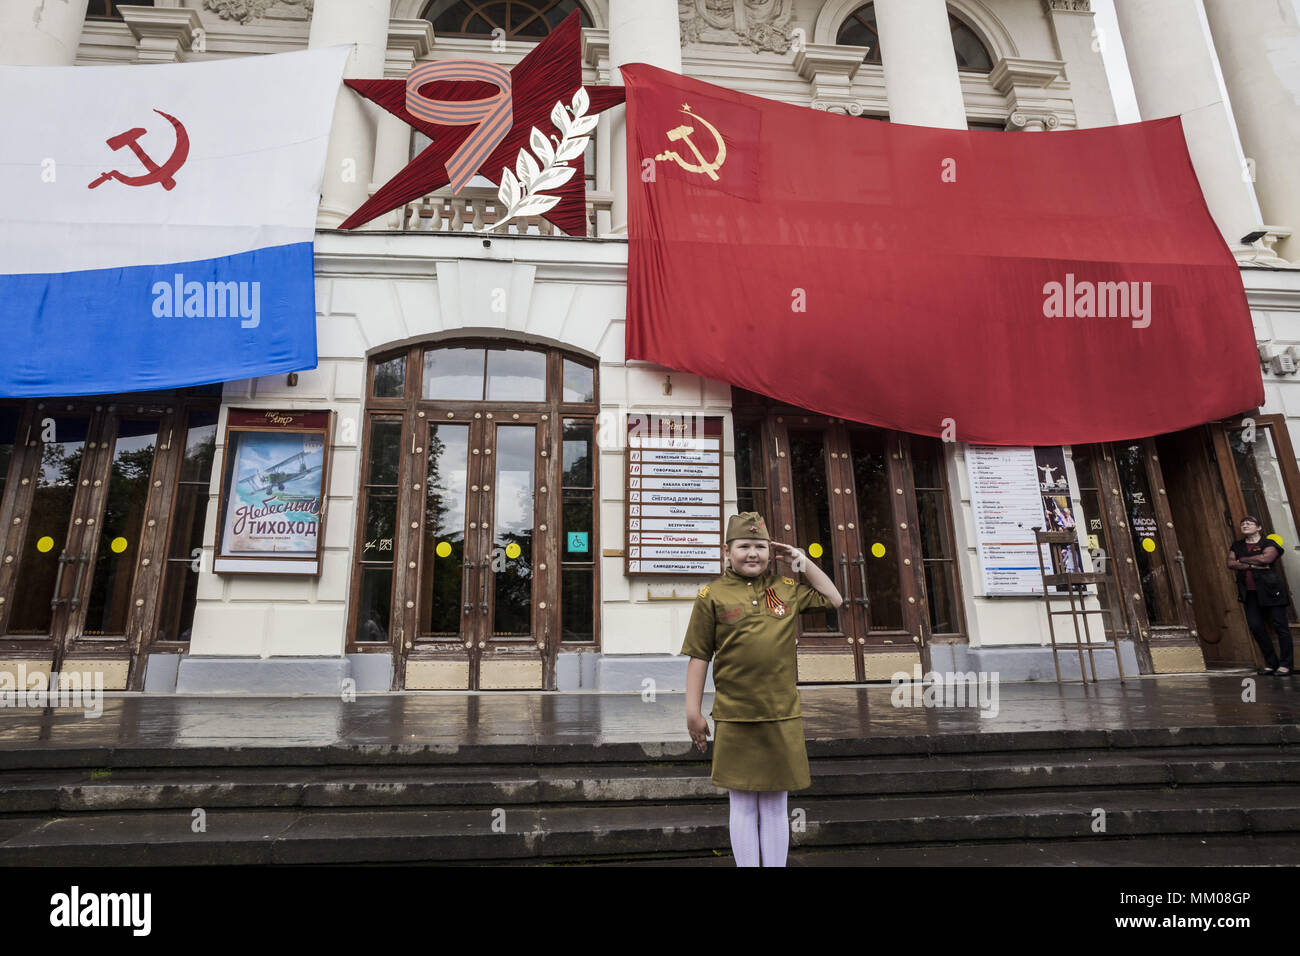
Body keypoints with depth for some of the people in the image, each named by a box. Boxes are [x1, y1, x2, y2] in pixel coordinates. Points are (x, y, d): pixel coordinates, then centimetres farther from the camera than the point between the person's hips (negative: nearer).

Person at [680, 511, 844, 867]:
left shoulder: (787, 588, 7)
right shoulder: (712, 594, -2)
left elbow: (834, 599, 19)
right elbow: (699, 657, -2)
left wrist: (802, 561, 8)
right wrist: (693, 712, -4)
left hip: (782, 716, 2)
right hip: (734, 718, -2)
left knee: (775, 807, 13)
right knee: (743, 807, 10)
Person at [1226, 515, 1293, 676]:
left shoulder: (1269, 544, -1)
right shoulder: (1236, 545, 14)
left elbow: (1264, 558, -19)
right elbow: (1230, 563, 1)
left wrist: (1242, 560, -6)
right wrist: (1252, 565, -12)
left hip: (1270, 590, -5)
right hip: (1249, 593, 5)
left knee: (1280, 626, -3)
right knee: (1256, 627, 2)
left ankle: (1286, 664, 3)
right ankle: (1271, 663, 13)